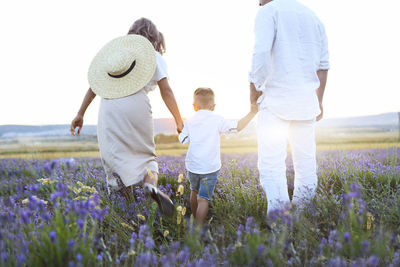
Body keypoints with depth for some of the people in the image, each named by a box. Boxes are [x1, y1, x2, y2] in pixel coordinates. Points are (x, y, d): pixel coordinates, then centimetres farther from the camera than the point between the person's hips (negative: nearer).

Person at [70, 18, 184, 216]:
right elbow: (166, 92, 5)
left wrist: (80, 114, 16)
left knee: (112, 158, 7)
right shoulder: (155, 57, 15)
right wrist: (179, 121, 10)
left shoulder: (116, 52, 24)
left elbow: (94, 85, 17)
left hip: (109, 108, 2)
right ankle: (151, 185, -19)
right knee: (145, 157, 11)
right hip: (136, 109, -2)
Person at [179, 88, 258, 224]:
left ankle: (195, 219, 40)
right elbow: (237, 127, -8)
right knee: (203, 198, -3)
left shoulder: (189, 122, 0)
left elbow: (183, 140, 1)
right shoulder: (217, 120, -7)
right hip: (210, 167, -3)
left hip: (192, 166, 3)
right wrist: (252, 113, 0)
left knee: (194, 191, 25)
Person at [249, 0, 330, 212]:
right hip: (306, 100, 6)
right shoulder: (313, 17, 16)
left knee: (271, 165, -6)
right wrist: (319, 101, 19)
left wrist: (254, 91, -7)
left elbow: (261, 54, -19)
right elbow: (323, 65, 14)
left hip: (276, 98, -6)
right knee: (306, 161, 12)